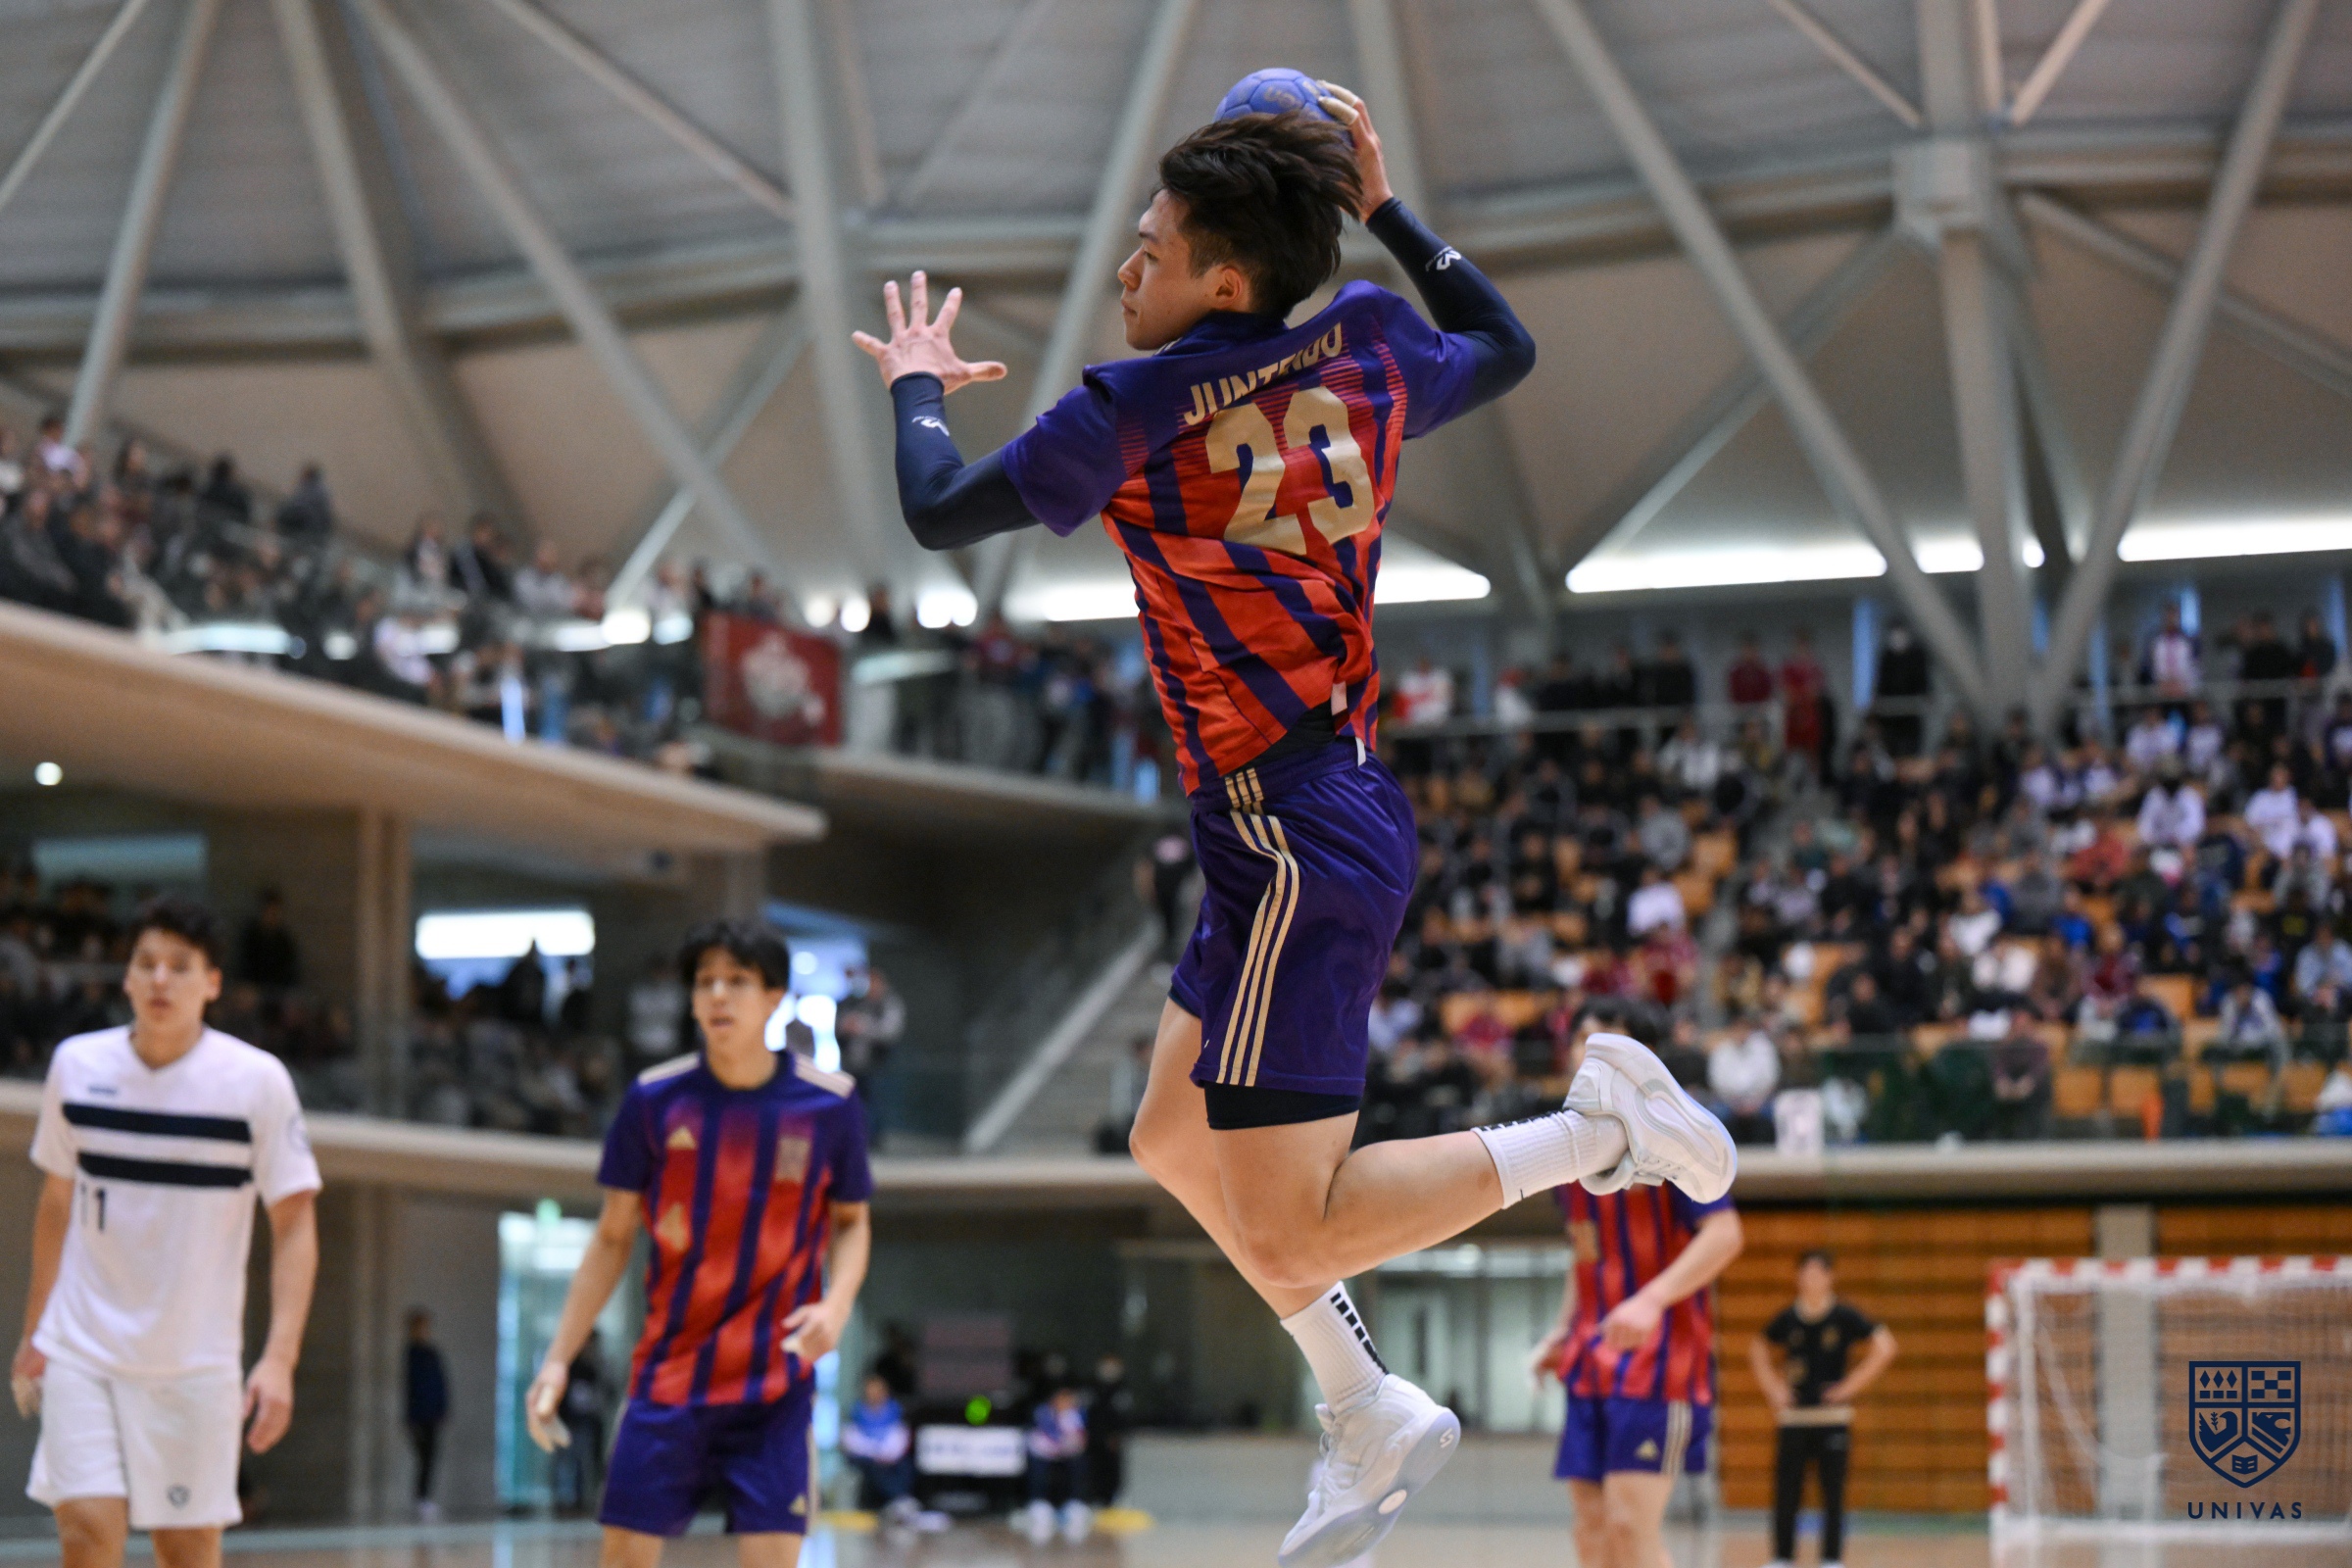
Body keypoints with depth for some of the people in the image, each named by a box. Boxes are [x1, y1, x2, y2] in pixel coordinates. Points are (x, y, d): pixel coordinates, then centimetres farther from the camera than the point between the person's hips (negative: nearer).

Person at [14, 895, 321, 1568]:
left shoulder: (258, 1080, -9)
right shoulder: (77, 1065, 0)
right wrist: (33, 1330, 17)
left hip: (195, 1358, -1)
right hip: (81, 1349, 1)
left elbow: (295, 1225, -7)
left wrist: (279, 1359, -17)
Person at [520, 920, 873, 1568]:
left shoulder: (829, 1105, -6)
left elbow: (852, 1221, 8)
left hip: (774, 1385, -1)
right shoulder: (653, 1100, -4)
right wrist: (558, 1359, 0)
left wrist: (837, 1304, -12)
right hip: (667, 1375, 1)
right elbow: (613, 1239, 4)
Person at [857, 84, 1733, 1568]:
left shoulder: (1133, 413, -15)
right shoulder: (1366, 350, 3)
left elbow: (940, 514, -2)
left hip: (1294, 845, -9)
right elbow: (1506, 347, 25)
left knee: (1285, 1231, -8)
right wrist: (1385, 207, 28)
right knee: (1174, 1141, 21)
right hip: (1342, 812, 9)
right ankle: (1373, 1418, 26)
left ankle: (1598, 1123, -7)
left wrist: (916, 386, 17)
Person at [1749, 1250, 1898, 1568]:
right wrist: (1772, 1387, 8)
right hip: (1793, 1416, 2)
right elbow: (1758, 1349, 21)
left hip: (1833, 1416, -2)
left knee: (1833, 1493, 1)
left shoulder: (1845, 1316, -4)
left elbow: (1885, 1348, -6)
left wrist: (1852, 1385, -8)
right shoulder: (1788, 1318, 4)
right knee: (1786, 1491, 2)